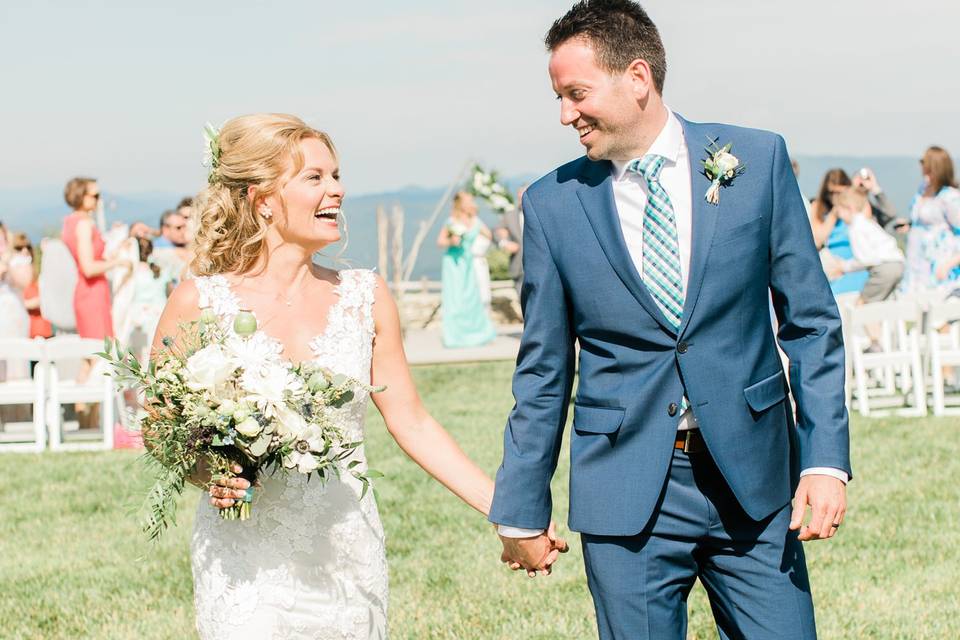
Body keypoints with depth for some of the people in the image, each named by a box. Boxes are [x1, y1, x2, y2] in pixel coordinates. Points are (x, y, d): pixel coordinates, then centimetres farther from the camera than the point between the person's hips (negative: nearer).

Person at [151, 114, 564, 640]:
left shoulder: (364, 296, 3)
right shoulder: (199, 300, -5)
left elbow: (411, 422, 6)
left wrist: (503, 509, 1)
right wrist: (208, 474, -18)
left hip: (348, 558, 3)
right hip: (247, 565, -2)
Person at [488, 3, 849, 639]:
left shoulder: (757, 159, 0)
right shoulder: (552, 204, 1)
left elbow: (810, 321, 3)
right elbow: (542, 371, 8)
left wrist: (825, 461, -5)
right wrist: (522, 510, 9)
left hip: (754, 485, 0)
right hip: (626, 494, 0)